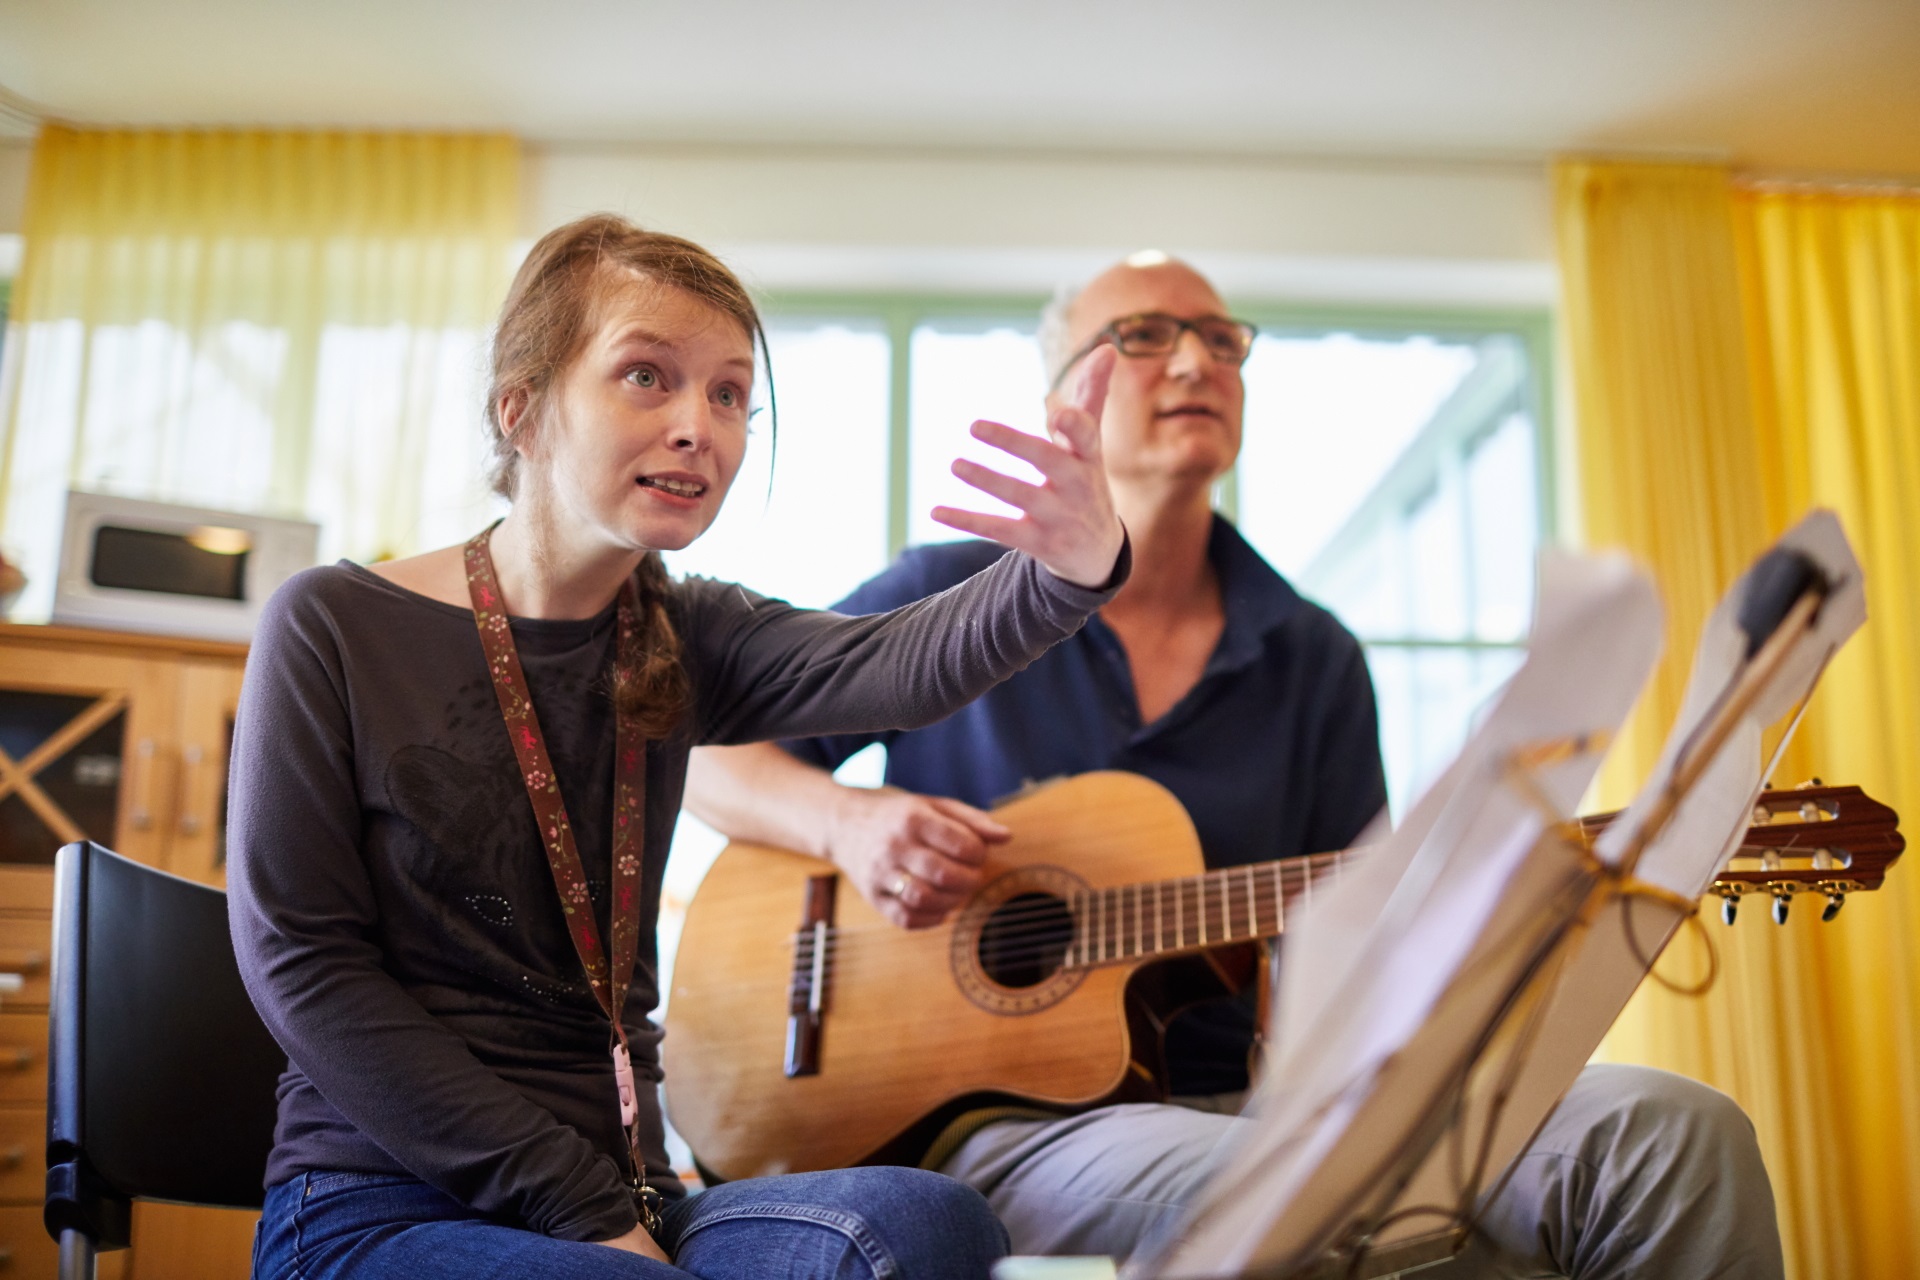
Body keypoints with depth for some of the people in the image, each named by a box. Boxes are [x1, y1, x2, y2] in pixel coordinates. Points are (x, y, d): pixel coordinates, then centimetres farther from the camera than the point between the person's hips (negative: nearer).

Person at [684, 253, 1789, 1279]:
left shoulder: (1314, 660, 13)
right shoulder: (947, 603, 5)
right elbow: (702, 754, 10)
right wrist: (845, 821, -10)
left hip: (1242, 1098, 4)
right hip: (992, 1111, -4)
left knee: (1673, 1129, -22)